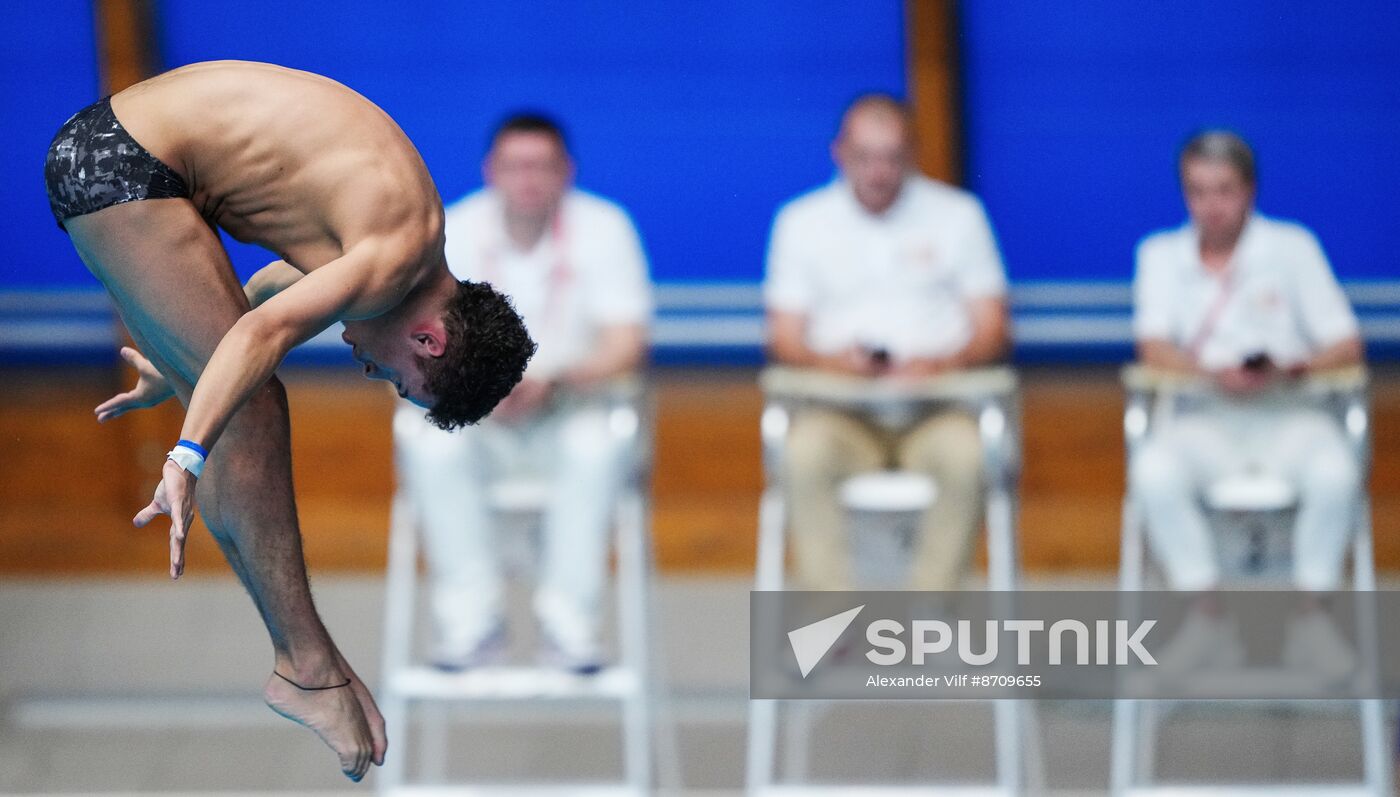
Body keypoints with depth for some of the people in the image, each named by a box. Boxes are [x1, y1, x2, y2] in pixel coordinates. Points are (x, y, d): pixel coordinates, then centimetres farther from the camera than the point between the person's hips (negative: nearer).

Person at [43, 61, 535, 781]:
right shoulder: (403, 255, -18)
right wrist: (187, 460, -39)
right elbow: (262, 331, -31)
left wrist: (175, 374, 38)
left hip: (104, 146, 10)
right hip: (120, 163, -10)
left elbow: (272, 288, 27)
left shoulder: (389, 217, 12)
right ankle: (308, 668, -9)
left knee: (234, 406, 10)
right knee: (249, 405, -10)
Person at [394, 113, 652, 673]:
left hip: (565, 421, -1)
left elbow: (625, 347, -11)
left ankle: (568, 624, -28)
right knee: (422, 435, -31)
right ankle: (472, 622, -27)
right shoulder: (453, 231, -2)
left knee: (599, 439, -35)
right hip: (475, 424, 1)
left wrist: (552, 382, -30)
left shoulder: (603, 228, -4)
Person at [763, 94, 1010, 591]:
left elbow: (992, 329, 6)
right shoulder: (802, 222, 10)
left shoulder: (958, 214, 9)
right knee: (805, 452, -35)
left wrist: (945, 363, -16)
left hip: (935, 406, 0)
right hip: (841, 410, 0)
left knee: (965, 452, -36)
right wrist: (830, 361, -16)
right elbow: (784, 339, 7)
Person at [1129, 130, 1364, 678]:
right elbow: (1154, 348, -2)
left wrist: (1291, 369, -20)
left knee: (1334, 469, -35)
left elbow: (1347, 346, 1)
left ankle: (1311, 616, -18)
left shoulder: (1292, 247, 7)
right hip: (1206, 422, 1)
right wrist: (1213, 373, -23)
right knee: (1153, 470, -33)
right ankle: (1207, 619, -22)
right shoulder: (1161, 255, 11)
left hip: (1286, 414, -1)